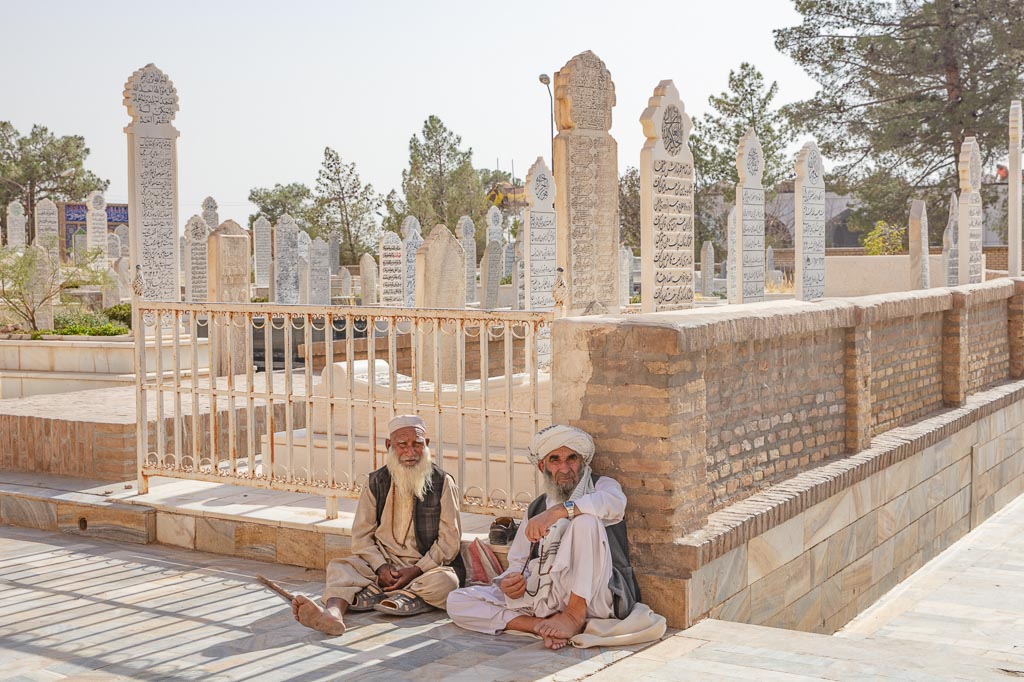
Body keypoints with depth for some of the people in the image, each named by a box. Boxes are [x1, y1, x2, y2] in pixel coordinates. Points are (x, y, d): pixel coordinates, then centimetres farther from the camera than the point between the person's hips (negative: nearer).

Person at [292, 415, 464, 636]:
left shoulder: (442, 483, 1)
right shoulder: (377, 482, 8)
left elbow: (449, 540, -4)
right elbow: (361, 536, 5)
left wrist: (416, 570, -16)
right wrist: (381, 567, -14)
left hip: (428, 566, -2)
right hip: (385, 562, 2)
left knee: (444, 580, -35)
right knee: (339, 567, -23)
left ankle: (364, 597, -42)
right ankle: (333, 612, -53)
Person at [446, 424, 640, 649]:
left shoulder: (600, 486, 8)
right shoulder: (536, 509, 21)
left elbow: (614, 503, -19)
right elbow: (519, 562, 18)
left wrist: (558, 511, -31)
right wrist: (510, 580, -8)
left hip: (592, 598, -4)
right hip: (541, 596, 5)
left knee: (586, 520, -30)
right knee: (457, 601, -9)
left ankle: (575, 616, -23)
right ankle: (541, 625, -23)